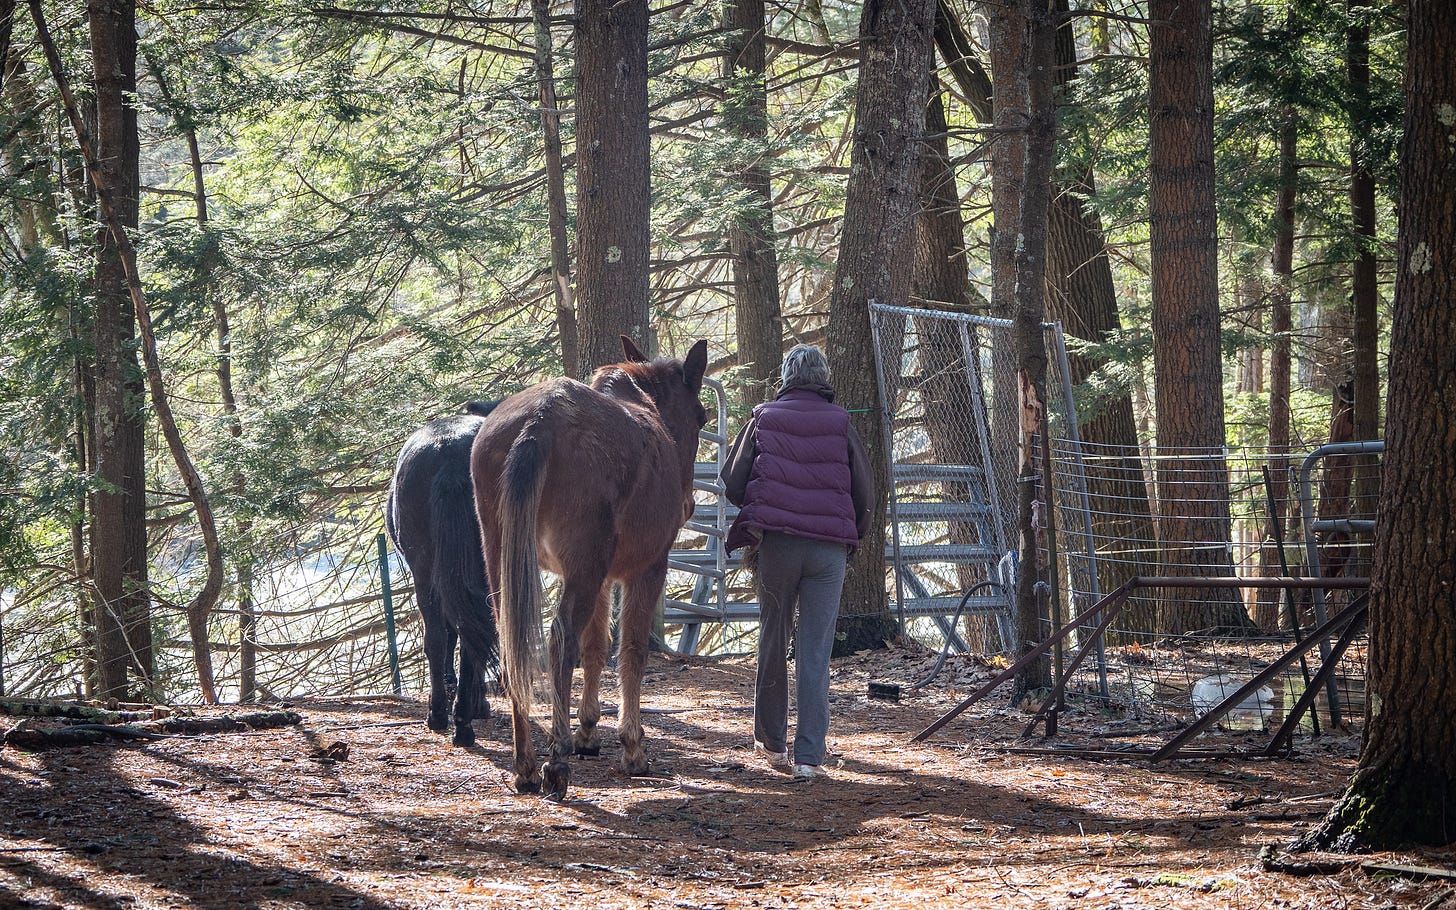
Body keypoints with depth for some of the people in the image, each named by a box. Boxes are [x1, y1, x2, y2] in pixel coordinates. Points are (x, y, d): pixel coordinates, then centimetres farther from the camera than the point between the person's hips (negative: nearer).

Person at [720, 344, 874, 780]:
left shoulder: (763, 420, 4)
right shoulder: (840, 424, 4)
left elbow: (732, 483, 4)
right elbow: (864, 492, 5)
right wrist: (851, 537, 21)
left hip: (773, 544, 0)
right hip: (829, 548, 0)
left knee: (772, 642, 15)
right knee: (816, 653, 0)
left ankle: (771, 740, 24)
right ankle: (809, 755, -6)